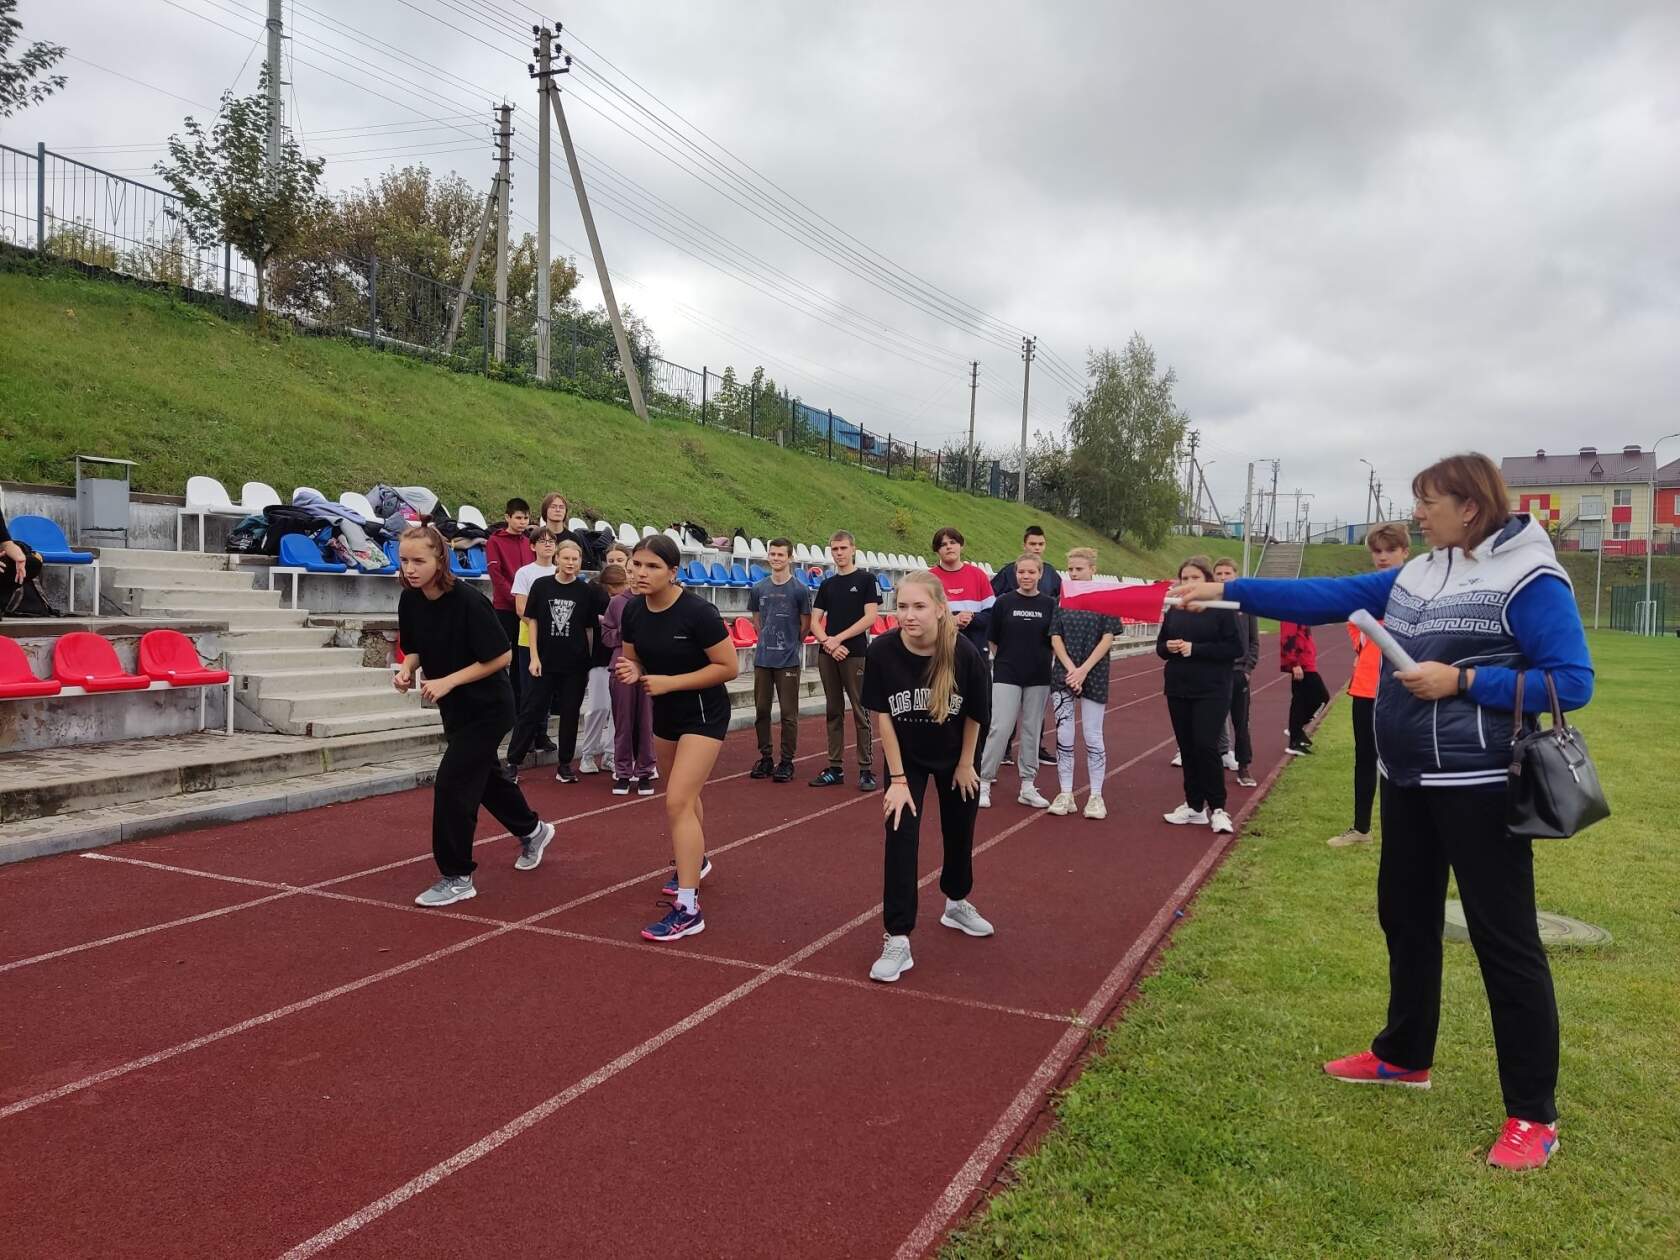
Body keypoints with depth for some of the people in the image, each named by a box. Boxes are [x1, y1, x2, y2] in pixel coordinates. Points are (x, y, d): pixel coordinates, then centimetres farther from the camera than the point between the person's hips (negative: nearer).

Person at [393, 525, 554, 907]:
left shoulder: (467, 601, -26)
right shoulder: (410, 600, -6)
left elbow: (501, 656, -22)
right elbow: (416, 649, 9)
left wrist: (448, 681, -25)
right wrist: (407, 669, -13)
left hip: (487, 707, -8)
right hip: (454, 707, 8)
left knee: (451, 784, -9)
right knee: (483, 774, 23)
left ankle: (457, 877, 6)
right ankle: (532, 830, 47)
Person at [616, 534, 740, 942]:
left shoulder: (697, 612, -25)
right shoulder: (633, 611, -6)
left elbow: (729, 667, -21)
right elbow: (634, 659, 8)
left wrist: (670, 682, -25)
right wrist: (631, 671, -17)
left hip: (704, 714, -7)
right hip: (665, 713, 7)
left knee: (678, 802, -17)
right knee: (683, 797, 24)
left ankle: (688, 910, -13)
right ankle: (696, 861, 51)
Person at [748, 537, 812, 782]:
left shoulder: (800, 590, -5)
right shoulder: (759, 589, 7)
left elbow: (806, 624, 2)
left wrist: (791, 644, 7)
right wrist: (767, 640, 11)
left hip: (788, 661, -4)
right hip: (762, 659, 4)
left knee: (788, 713, 0)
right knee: (761, 710, 9)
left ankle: (787, 761, 7)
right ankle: (765, 757, 19)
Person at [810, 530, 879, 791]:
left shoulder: (865, 580, 0)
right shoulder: (827, 584, 14)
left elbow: (871, 616, -9)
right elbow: (815, 621, 10)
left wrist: (838, 639, -12)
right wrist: (827, 642, -9)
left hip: (855, 654, -5)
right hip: (827, 655, 5)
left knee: (860, 712, -3)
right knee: (834, 712, 9)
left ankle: (866, 770, 2)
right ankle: (835, 769, 14)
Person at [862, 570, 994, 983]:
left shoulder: (964, 652, -29)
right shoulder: (882, 651, -27)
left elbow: (975, 714, -13)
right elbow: (882, 715, -17)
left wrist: (965, 763, -2)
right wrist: (898, 779, -15)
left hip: (954, 756, 1)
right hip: (906, 756, -1)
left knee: (959, 832, 16)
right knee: (900, 838, -10)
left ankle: (957, 903, 44)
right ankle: (898, 941, -3)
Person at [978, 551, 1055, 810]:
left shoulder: (1049, 604, 2)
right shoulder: (1004, 602, -2)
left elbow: (1055, 640, 8)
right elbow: (992, 639, 4)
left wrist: (1039, 660, 1)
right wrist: (1006, 660, 6)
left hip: (1039, 677, 2)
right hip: (1007, 675, -2)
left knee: (1032, 730, 8)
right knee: (1000, 728, -7)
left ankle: (1028, 786, 17)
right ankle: (984, 782, 2)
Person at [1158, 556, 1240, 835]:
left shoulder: (1222, 609, -7)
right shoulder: (1174, 610, 8)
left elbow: (1235, 647, -12)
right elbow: (1160, 646, 14)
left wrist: (1195, 649, -19)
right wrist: (1169, 648, -9)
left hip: (1212, 691, -5)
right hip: (1178, 690, 5)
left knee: (1206, 746, -10)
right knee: (1187, 748, 9)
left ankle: (1217, 808, 4)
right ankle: (1194, 805, 20)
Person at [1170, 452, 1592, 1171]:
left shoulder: (1528, 579, -13)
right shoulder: (1416, 576, 9)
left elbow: (1572, 681, -16)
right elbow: (1324, 597, 8)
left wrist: (1462, 681, -22)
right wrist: (1228, 591, 3)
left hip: (1478, 785, -8)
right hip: (1407, 779, 8)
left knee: (1504, 940, -1)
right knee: (1405, 919, 19)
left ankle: (1533, 1116, 12)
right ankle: (1404, 1056, 38)